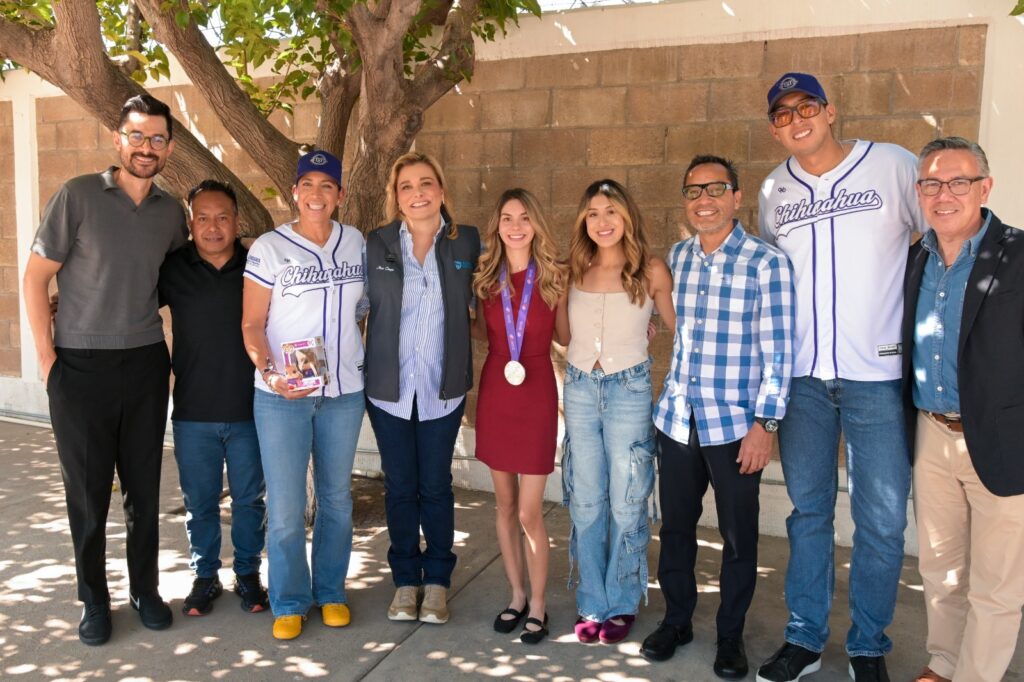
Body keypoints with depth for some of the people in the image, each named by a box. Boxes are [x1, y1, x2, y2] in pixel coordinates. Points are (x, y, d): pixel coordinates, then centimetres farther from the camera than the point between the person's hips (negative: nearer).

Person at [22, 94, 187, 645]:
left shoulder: (170, 211, 5)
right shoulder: (77, 196, -6)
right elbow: (35, 277, -3)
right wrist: (47, 356, -6)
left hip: (145, 363, 3)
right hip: (81, 366, -3)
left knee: (144, 486, 9)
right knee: (87, 490, 7)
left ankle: (145, 590, 26)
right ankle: (93, 600, 24)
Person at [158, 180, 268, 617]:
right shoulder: (172, 270, -1)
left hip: (249, 410, 0)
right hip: (194, 413, 1)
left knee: (249, 499, 12)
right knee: (199, 502, 12)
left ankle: (248, 574, 30)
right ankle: (205, 577, 30)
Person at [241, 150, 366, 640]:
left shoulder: (356, 242, 4)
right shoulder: (269, 248, -6)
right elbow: (252, 324, -6)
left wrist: (361, 357, 4)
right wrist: (269, 372, -22)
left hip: (344, 391, 3)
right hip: (282, 394, -3)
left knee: (337, 497, 13)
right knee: (285, 506, 1)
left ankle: (331, 591, 30)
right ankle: (289, 603, 20)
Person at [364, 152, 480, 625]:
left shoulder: (467, 242, -1)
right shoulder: (377, 244, 0)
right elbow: (360, 305, 6)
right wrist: (359, 366, 0)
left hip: (443, 387, 0)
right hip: (389, 386, 1)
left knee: (436, 485, 7)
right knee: (399, 486, 9)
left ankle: (437, 581, 25)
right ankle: (405, 580, 26)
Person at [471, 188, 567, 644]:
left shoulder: (554, 276, -5)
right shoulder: (486, 277, 3)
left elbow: (565, 335, 3)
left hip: (536, 393, -3)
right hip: (495, 390, 4)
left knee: (529, 513, -2)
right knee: (504, 505, 13)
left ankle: (538, 606, 18)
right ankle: (517, 596, 30)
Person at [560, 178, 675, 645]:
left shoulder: (652, 271, -4)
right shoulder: (574, 272, 5)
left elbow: (679, 328, 4)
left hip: (629, 391, -3)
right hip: (579, 390, 3)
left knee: (626, 504, 5)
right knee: (585, 503, 8)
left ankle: (621, 605, 22)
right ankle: (592, 604, 22)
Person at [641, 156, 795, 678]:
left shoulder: (767, 262, -8)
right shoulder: (675, 258, 7)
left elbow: (778, 351, -8)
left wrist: (765, 424, -11)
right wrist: (669, 395, 12)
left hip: (735, 424, -4)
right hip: (676, 419, 4)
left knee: (738, 536, 9)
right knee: (675, 525, 14)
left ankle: (731, 635, 29)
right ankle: (676, 620, 34)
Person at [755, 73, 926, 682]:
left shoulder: (894, 166, -3)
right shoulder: (774, 190, 8)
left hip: (878, 376, -3)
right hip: (802, 376, 3)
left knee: (882, 519, 5)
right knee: (809, 510, 12)